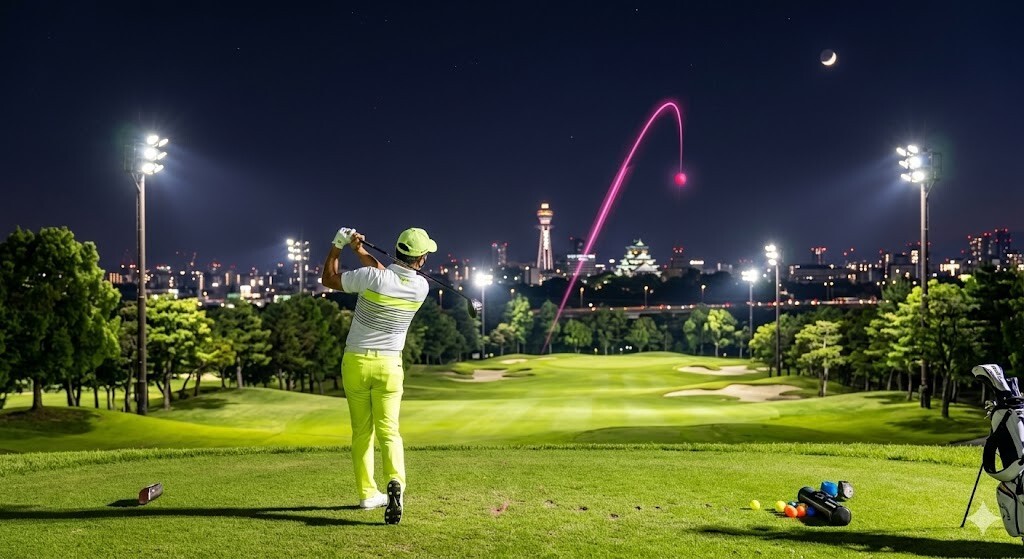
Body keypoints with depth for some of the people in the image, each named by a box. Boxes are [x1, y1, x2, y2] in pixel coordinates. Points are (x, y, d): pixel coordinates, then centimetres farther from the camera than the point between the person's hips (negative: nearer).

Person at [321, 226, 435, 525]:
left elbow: (328, 279, 0)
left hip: (356, 362, 0)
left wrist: (338, 245, 7)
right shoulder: (421, 287, -6)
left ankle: (368, 493, 18)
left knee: (362, 431, 12)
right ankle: (396, 481, -25)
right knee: (388, 430, -1)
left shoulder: (370, 277, -16)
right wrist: (360, 251, 11)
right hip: (389, 365, 0)